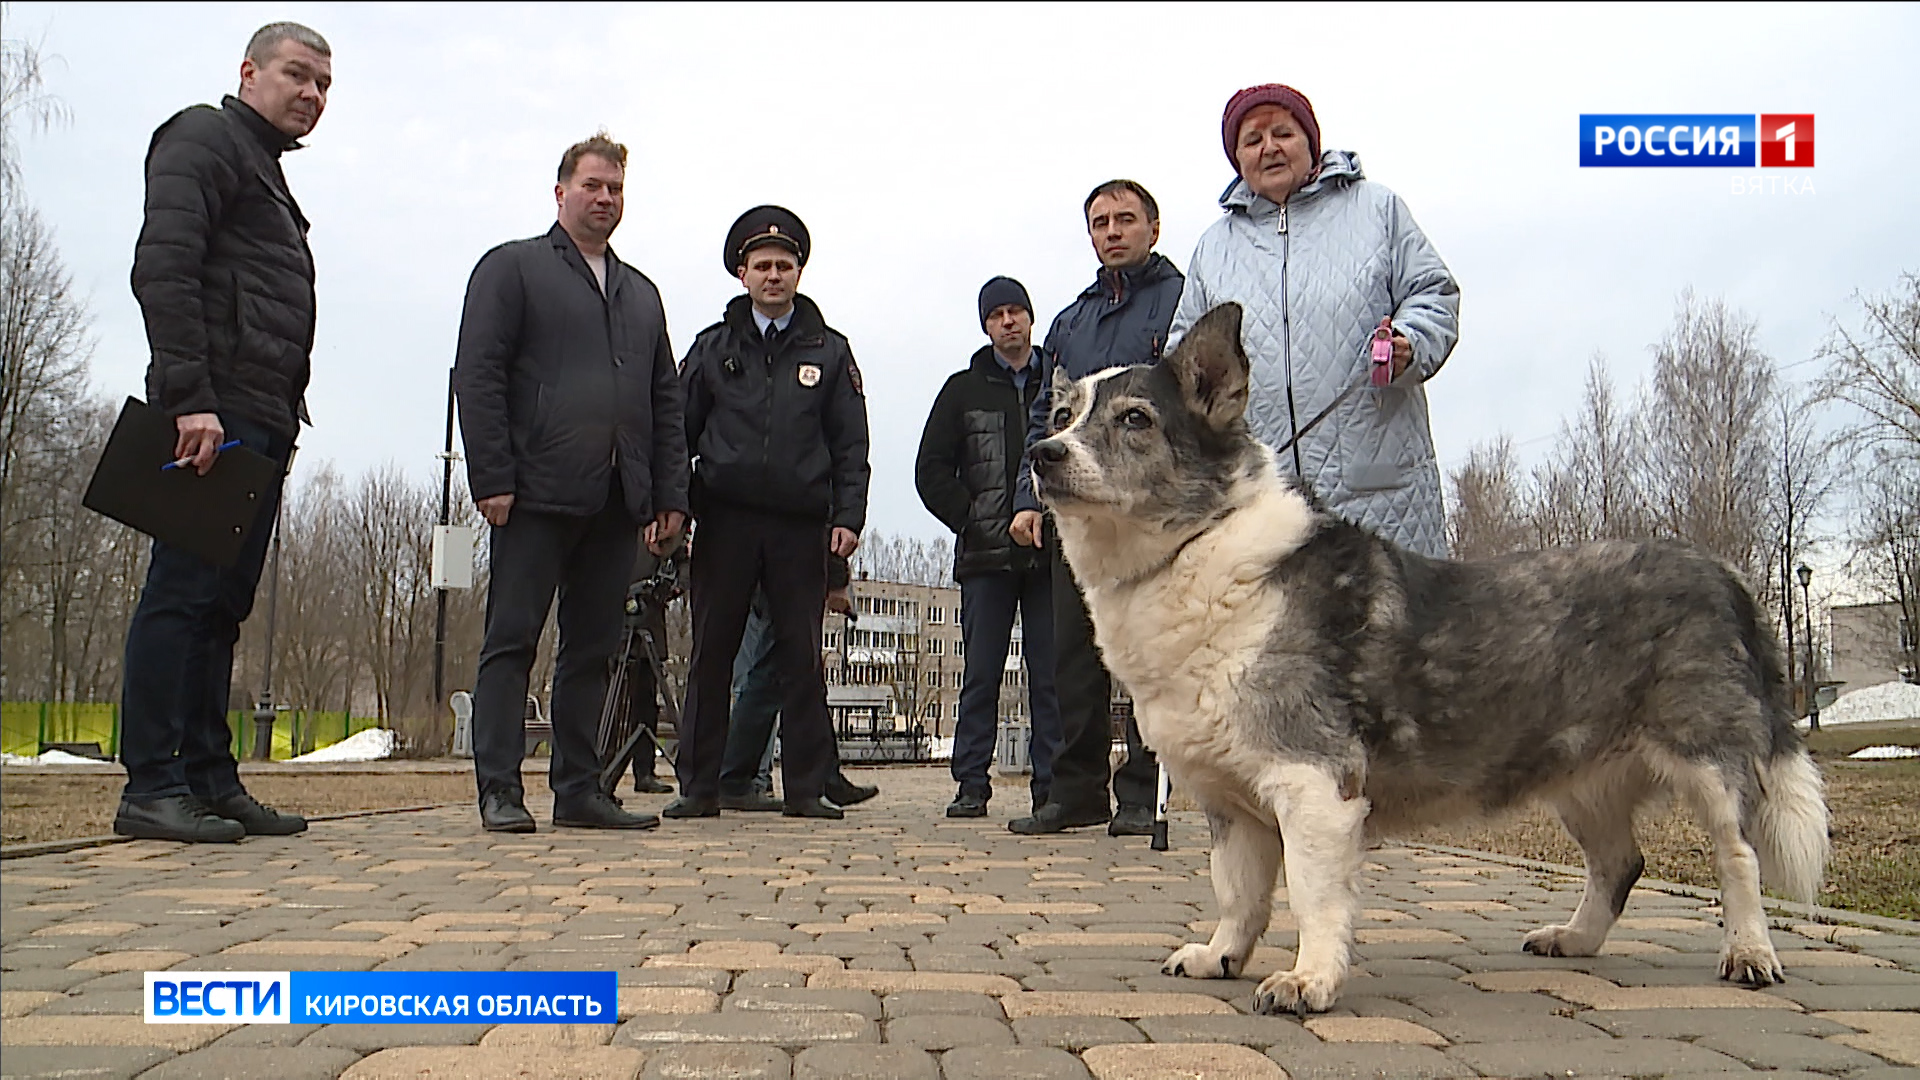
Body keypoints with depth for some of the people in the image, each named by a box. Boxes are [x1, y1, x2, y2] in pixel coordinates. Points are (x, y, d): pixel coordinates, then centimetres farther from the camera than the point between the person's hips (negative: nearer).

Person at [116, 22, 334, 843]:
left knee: (222, 603, 8)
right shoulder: (205, 138, 1)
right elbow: (162, 269, -14)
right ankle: (151, 788, -6)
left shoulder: (267, 174, 29)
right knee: (183, 593, -9)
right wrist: (190, 398, -23)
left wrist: (286, 421, 15)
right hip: (213, 414, -9)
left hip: (259, 425, 9)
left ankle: (210, 781, 11)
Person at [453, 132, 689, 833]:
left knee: (593, 648, 6)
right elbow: (477, 377, -3)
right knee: (512, 642, -3)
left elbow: (666, 402, 20)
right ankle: (500, 789, 1)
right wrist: (493, 479, -12)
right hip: (536, 496, -5)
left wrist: (670, 497, 10)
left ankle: (579, 788, 12)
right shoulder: (511, 268, 8)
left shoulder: (641, 293, 24)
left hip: (616, 504, 5)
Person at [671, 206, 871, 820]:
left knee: (802, 658, 1)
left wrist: (848, 517, -2)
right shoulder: (713, 348, 12)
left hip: (801, 526, 0)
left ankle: (806, 787, 8)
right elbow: (679, 432, 12)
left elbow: (850, 446, 8)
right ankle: (698, 785, 11)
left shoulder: (829, 352, 11)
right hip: (723, 522, 1)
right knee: (710, 655, 3)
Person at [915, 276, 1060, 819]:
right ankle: (971, 783, 7)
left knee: (1051, 675, 2)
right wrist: (972, 522, -3)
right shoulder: (964, 389, 12)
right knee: (981, 674, 2)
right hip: (985, 557, 0)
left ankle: (1052, 784, 7)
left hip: (1051, 554, 0)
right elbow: (931, 470, 8)